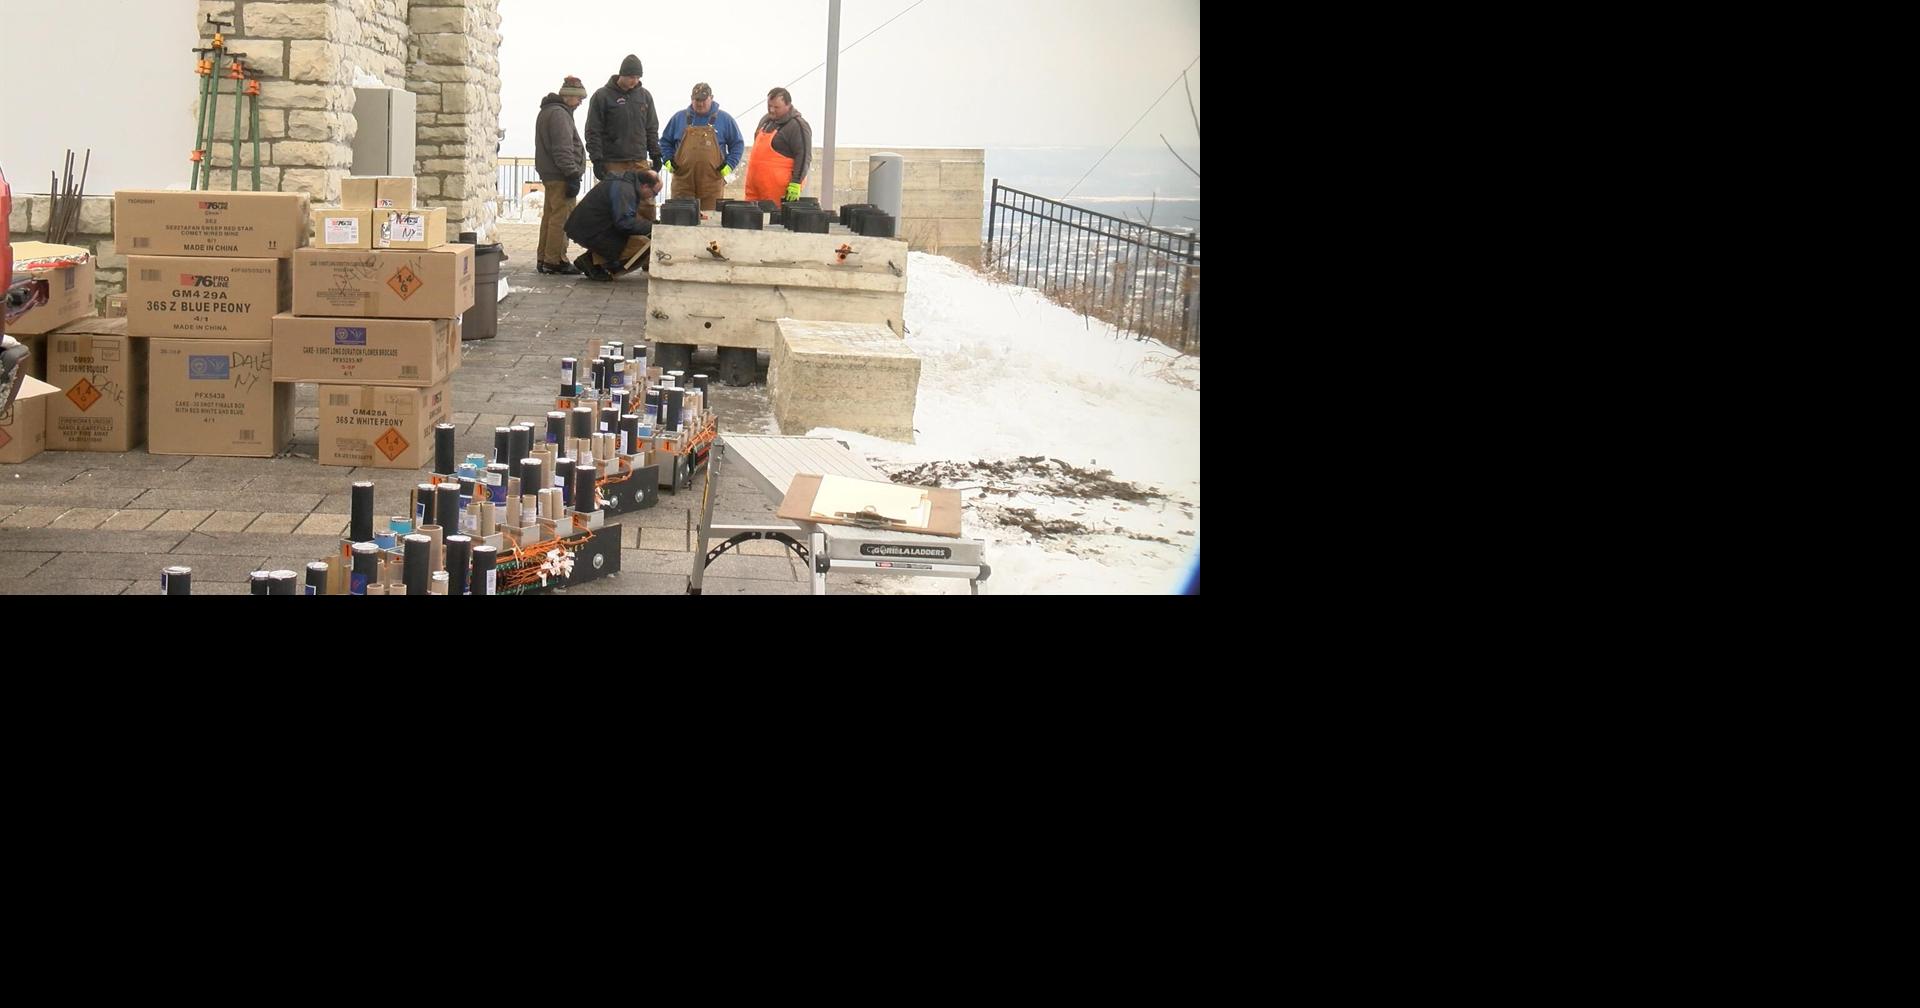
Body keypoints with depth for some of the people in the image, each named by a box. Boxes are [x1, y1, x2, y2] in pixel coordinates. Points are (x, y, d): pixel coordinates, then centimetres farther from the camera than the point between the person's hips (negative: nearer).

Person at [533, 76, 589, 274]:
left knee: (550, 216, 14)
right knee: (562, 218, -9)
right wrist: (573, 175, -19)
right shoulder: (559, 114, -13)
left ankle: (544, 259, 18)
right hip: (560, 176, -11)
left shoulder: (548, 111, 21)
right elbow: (563, 149, -20)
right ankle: (555, 260, -10)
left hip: (549, 175, 11)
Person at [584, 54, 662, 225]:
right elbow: (593, 132, -4)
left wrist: (655, 153, 9)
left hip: (640, 161, 4)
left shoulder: (645, 96, 10)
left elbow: (652, 128, 17)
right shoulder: (602, 96, -3)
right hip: (613, 164, -3)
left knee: (647, 206, -1)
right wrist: (597, 160, -10)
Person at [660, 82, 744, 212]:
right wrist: (668, 161, 5)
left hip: (712, 185, -1)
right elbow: (665, 141, 20)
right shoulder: (679, 117, 11)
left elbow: (738, 144, 12)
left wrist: (729, 165, 1)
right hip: (683, 181, 1)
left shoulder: (724, 119, 7)